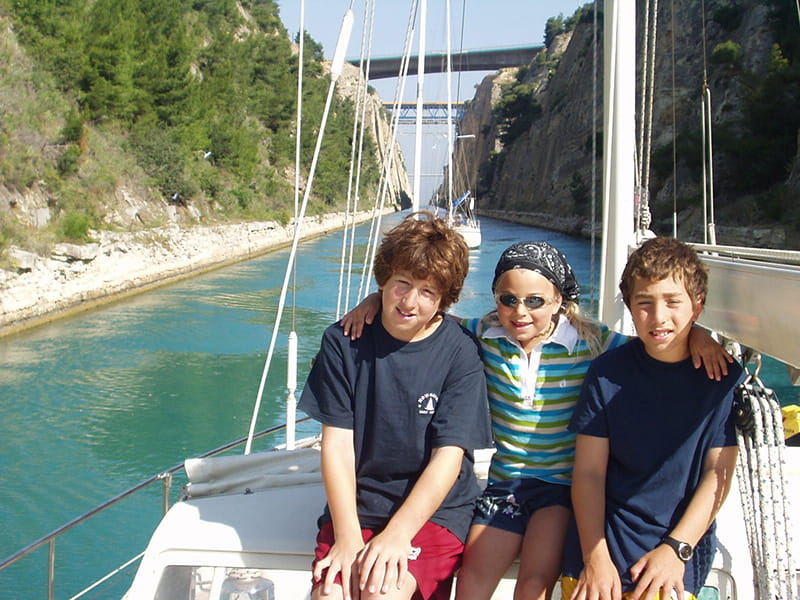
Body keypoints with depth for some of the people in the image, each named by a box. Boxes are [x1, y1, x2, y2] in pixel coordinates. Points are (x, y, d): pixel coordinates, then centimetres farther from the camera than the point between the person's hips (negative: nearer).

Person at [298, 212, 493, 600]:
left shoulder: (460, 353, -6)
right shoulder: (344, 343, 0)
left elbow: (448, 457, -10)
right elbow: (337, 443, -3)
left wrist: (396, 534, -20)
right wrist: (347, 536, -14)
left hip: (434, 509, -2)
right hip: (356, 505, 2)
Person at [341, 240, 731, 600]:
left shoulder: (590, 343, -8)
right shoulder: (485, 336, -1)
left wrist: (696, 336, -22)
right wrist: (376, 299, -7)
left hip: (565, 484, -3)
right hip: (503, 481, 3)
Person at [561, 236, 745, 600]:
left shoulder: (724, 377, 0)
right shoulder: (608, 373, 0)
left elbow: (719, 473, -2)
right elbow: (589, 471, -2)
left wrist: (675, 550, -11)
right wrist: (595, 558, -11)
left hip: (681, 546, -1)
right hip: (603, 540, 1)